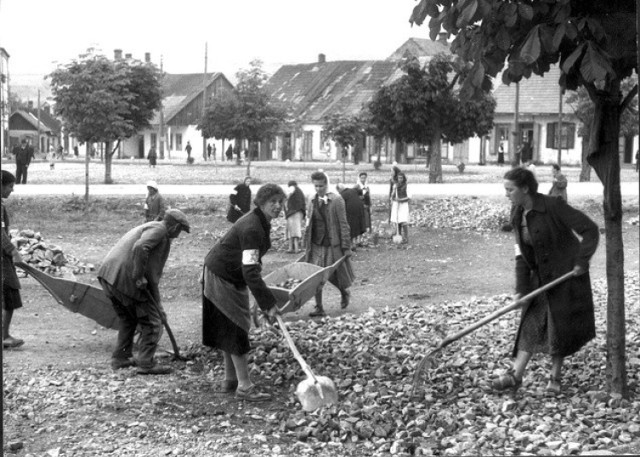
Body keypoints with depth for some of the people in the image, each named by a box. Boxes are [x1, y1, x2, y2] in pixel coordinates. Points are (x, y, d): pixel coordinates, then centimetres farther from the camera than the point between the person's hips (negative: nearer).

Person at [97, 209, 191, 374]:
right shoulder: (158, 229, -4)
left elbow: (152, 275, 29)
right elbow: (140, 248, -27)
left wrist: (158, 307, 30)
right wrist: (139, 276, -19)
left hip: (108, 276, 10)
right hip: (125, 279, -10)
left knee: (128, 319, 27)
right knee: (151, 323, 1)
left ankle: (120, 358, 31)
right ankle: (146, 364, 2)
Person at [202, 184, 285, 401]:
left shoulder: (261, 223, 3)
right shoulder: (252, 228, -29)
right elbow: (250, 272, -34)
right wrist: (268, 303, -34)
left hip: (232, 276, 10)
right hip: (221, 277, -10)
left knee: (230, 329, 14)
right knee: (236, 327, -9)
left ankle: (230, 380, 23)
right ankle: (244, 386, -7)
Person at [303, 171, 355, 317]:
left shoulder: (336, 200, -7)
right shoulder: (311, 202, 7)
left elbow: (343, 224, -8)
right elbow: (308, 226, 13)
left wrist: (346, 246, -11)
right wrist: (307, 247, 11)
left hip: (333, 245, -4)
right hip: (316, 245, 4)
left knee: (334, 275, 5)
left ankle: (344, 292, 36)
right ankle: (319, 308, 2)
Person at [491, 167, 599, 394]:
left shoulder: (553, 206, -22)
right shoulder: (517, 215, -1)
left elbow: (590, 230, -19)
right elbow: (521, 254, 1)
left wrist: (582, 262, -21)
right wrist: (521, 288, -5)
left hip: (566, 274, -6)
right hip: (540, 275, 6)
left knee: (560, 325, 1)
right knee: (531, 322, 0)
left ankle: (555, 377, 12)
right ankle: (516, 374, -5)